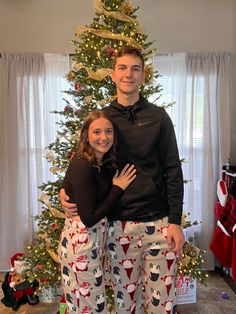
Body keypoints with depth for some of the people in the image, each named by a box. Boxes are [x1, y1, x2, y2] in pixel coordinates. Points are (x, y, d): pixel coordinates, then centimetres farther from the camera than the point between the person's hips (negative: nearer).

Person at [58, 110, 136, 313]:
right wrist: (117, 188, -16)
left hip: (95, 238, 8)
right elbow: (89, 218, -22)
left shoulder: (105, 164, 4)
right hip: (81, 241, -8)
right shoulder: (81, 166, -21)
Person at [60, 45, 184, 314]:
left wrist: (175, 221, -5)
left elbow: (173, 170, -1)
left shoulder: (158, 117, 0)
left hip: (158, 221, 0)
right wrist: (66, 191, -7)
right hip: (118, 223, 1)